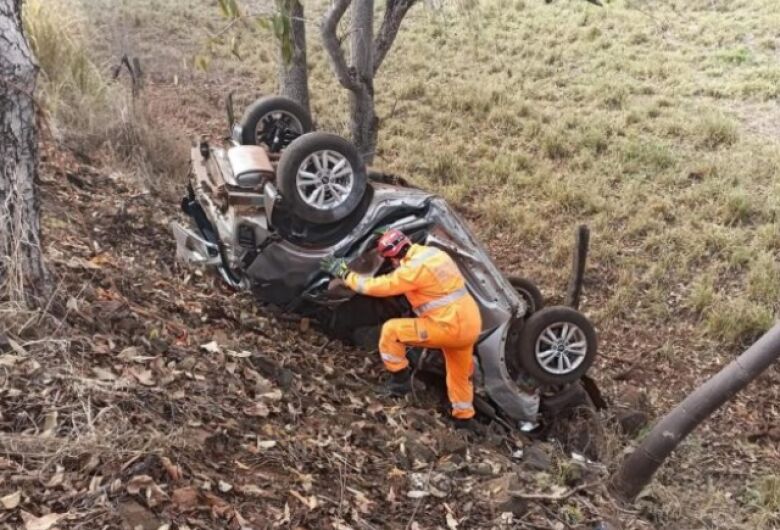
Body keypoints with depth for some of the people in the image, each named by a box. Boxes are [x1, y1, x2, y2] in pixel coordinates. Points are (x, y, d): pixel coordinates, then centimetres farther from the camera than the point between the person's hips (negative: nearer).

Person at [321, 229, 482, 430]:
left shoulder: (414, 268, -18)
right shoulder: (433, 253, 8)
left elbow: (375, 286, -12)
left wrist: (344, 273, -1)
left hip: (449, 326, -9)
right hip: (470, 325, 9)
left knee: (391, 330, -3)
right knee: (459, 374, 27)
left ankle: (400, 380, 9)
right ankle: (464, 419, 40)